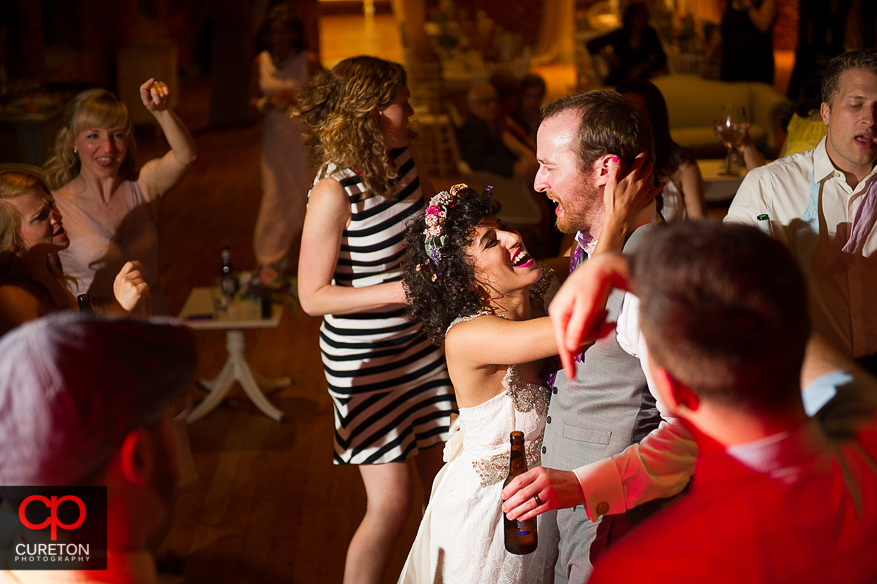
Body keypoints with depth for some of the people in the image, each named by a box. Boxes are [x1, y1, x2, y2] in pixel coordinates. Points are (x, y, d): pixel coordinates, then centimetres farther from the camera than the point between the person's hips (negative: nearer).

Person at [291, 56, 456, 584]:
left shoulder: (406, 159, -1)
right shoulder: (335, 191, -22)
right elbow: (313, 296, -20)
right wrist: (403, 290, -25)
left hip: (420, 344, 7)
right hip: (365, 358, -7)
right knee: (392, 501, -3)